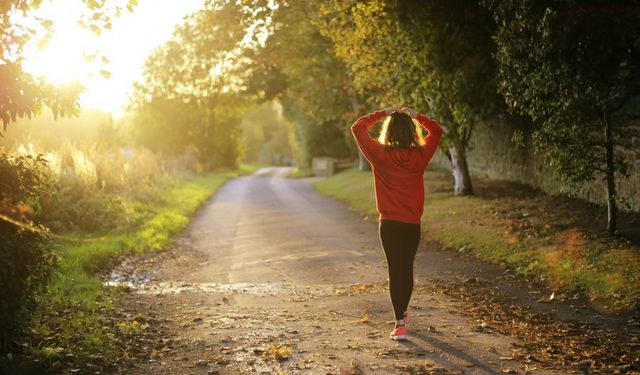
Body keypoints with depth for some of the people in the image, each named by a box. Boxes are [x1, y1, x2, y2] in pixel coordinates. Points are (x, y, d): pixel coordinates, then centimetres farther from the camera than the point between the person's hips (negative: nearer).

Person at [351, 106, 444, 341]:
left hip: (390, 223, -3)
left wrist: (382, 114, 2)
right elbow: (436, 131, 14)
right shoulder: (420, 155, -4)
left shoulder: (380, 154, -10)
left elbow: (357, 128, -1)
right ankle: (403, 313, 37)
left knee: (395, 271, -1)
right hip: (413, 223, 3)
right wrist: (416, 116, 10)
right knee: (407, 268, 19)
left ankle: (400, 325, -7)